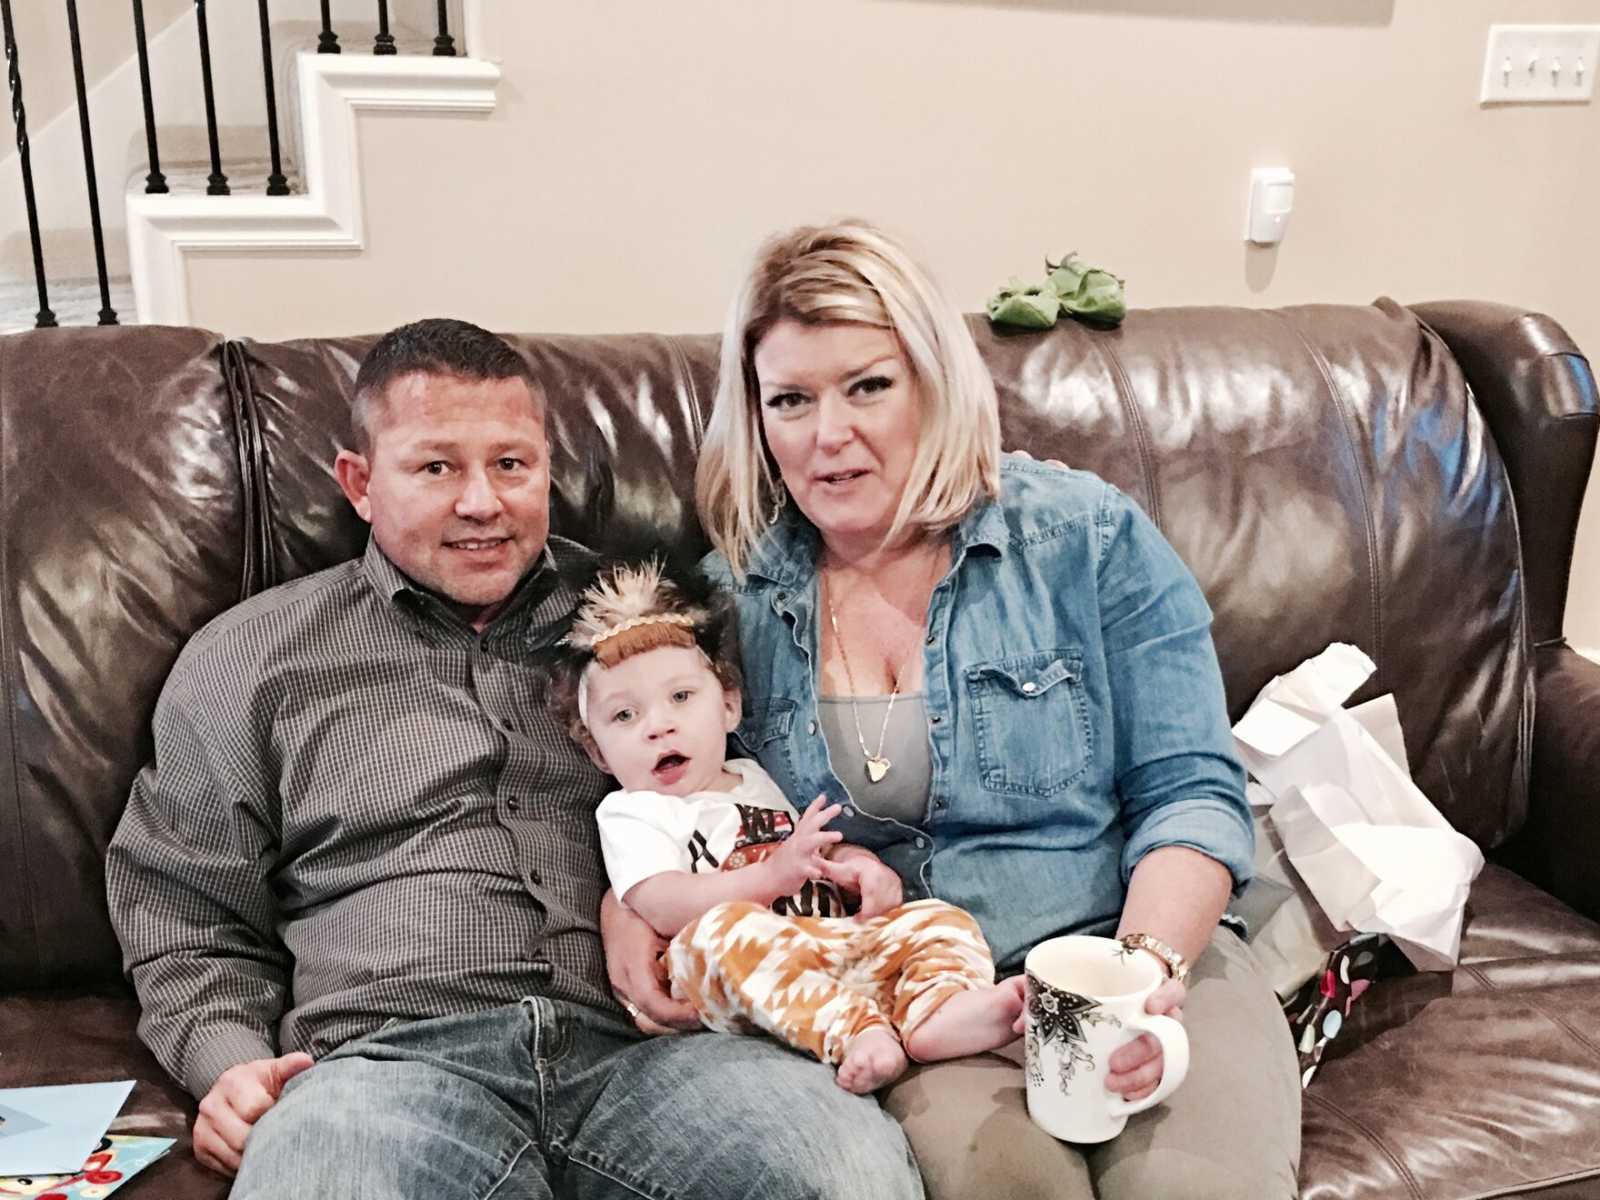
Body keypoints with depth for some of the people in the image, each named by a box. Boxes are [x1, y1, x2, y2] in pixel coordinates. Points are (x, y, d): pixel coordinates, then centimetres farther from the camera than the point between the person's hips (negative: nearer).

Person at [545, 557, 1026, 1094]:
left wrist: (862, 866, 10)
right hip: (738, 986, -6)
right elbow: (662, 908, -10)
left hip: (839, 938, 7)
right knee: (721, 930, -36)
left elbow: (823, 850, 37)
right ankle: (856, 1030, -48)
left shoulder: (757, 779, 28)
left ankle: (936, 1015, -43)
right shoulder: (631, 813, 8)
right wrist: (773, 875, -23)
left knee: (940, 920, -11)